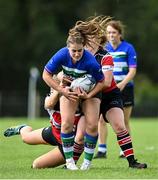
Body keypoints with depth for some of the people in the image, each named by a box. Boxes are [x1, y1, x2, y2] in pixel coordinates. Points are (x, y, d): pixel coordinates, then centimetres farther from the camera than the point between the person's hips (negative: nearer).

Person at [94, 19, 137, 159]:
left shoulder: (128, 48, -7)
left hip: (125, 88, -3)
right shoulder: (104, 49, 4)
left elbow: (133, 70, -10)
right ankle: (102, 150, -3)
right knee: (101, 119, -8)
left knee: (124, 121, 3)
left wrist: (122, 84, -23)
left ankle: (125, 151, 12)